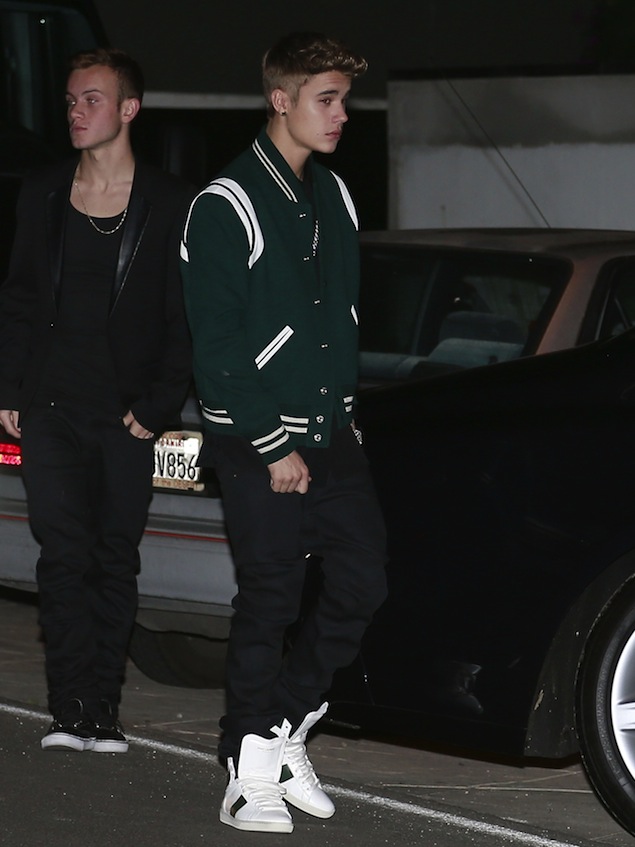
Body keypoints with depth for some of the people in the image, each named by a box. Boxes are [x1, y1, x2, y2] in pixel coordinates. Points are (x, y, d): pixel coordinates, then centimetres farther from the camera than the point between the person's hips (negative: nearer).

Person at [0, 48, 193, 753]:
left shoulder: (169, 205, 1)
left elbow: (183, 318, 0)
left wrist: (158, 406, -6)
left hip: (127, 413, -1)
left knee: (115, 560, 3)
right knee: (63, 554, -8)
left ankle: (101, 710, 7)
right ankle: (74, 707, -9)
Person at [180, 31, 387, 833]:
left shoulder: (333, 196, 12)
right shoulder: (227, 206, -11)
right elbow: (216, 345, -13)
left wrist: (343, 409, 10)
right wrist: (274, 445, -14)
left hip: (330, 435, 7)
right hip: (257, 444, -7)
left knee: (362, 579, 2)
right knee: (271, 600, -4)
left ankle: (283, 729, 18)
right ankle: (250, 772, 6)